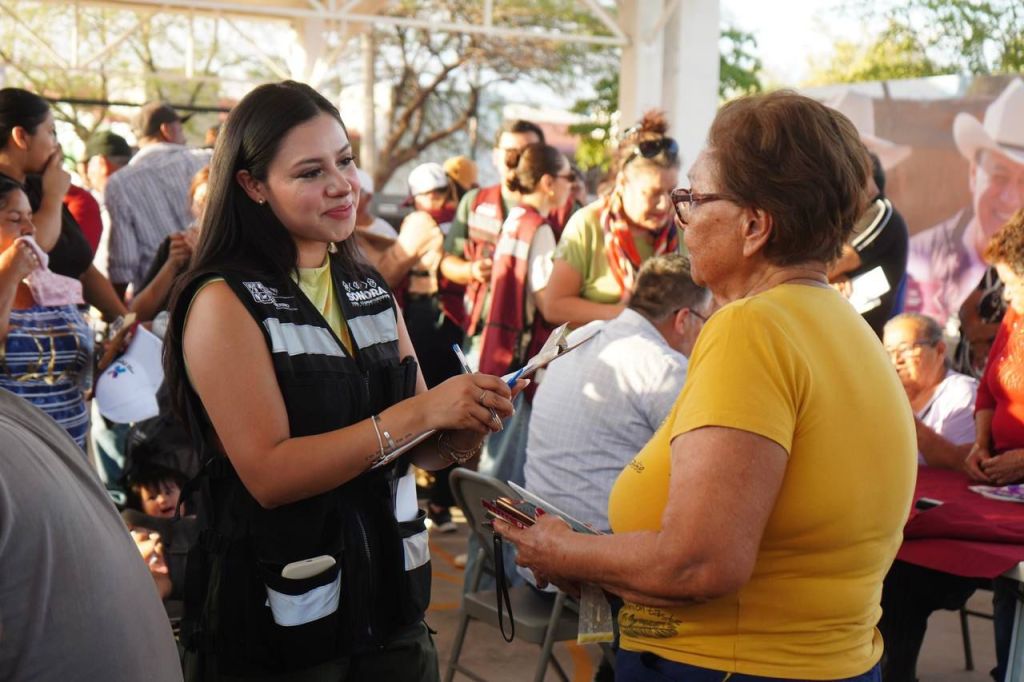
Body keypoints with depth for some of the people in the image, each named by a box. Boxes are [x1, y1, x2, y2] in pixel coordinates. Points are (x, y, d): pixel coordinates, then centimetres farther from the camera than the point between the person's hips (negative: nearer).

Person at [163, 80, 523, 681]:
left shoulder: (372, 292, 6)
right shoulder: (225, 301, -13)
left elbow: (422, 450, 9)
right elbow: (269, 474, -21)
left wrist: (465, 429, -13)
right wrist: (417, 413, -25)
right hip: (278, 618, -6)